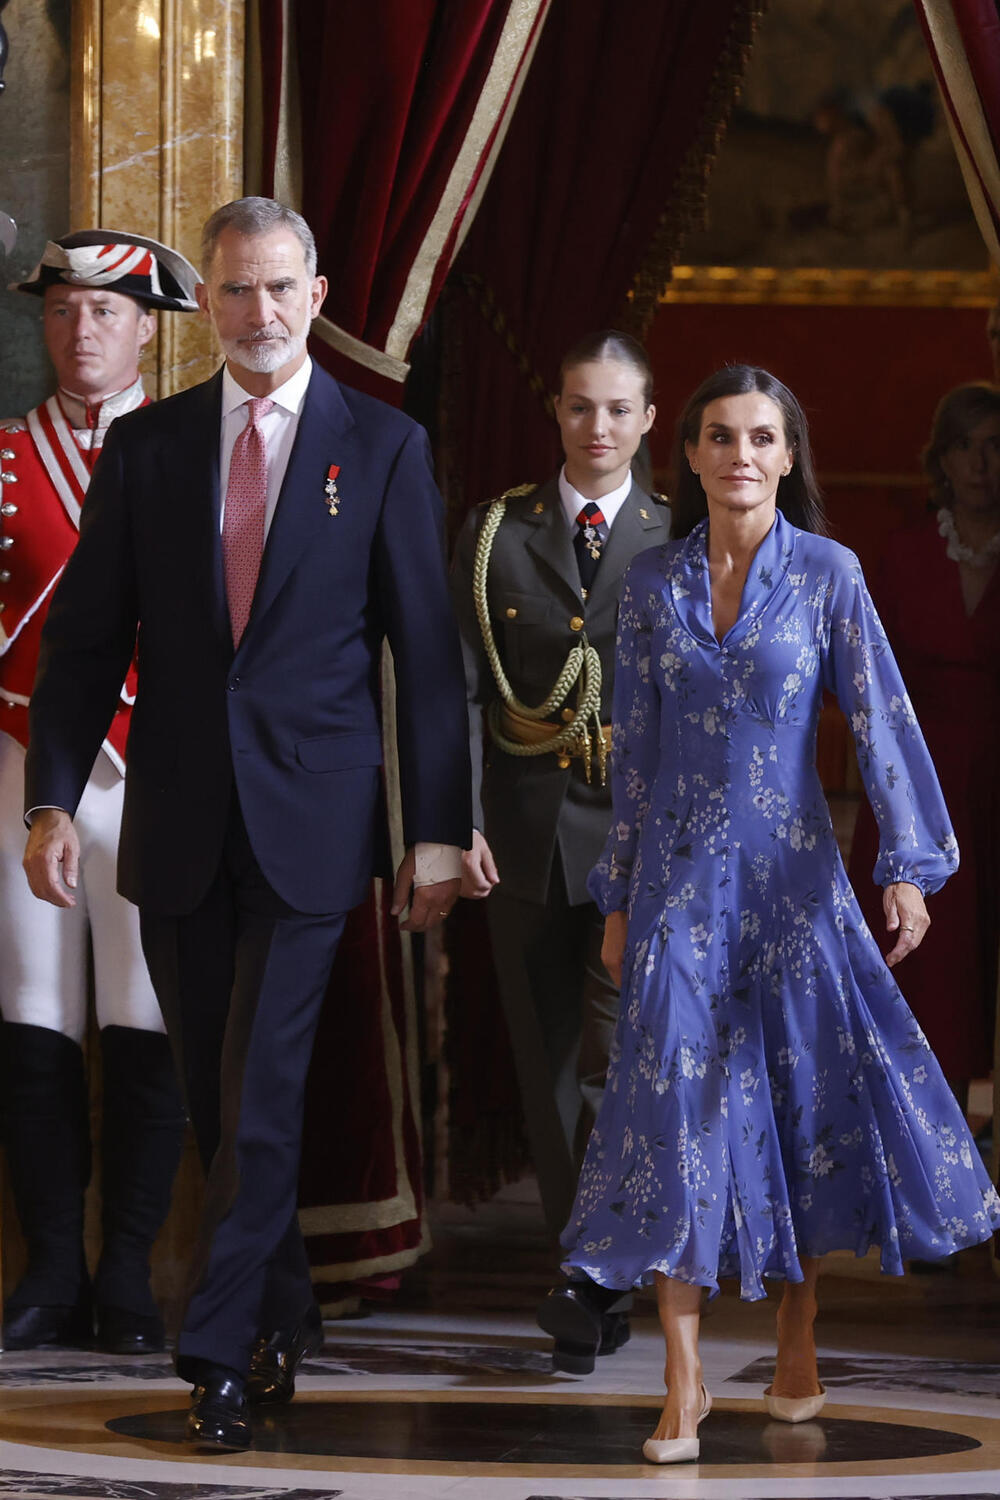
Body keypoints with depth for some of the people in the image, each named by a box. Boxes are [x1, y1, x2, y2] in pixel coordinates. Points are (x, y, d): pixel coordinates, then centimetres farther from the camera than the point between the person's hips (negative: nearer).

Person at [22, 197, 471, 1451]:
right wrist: (52, 798, -3)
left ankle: (218, 1356, -2)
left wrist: (437, 830, -3)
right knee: (216, 1101, 10)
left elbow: (425, 651, 1)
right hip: (177, 824, 3)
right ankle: (284, 1311, 27)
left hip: (308, 823, -3)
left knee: (262, 1095, -7)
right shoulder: (144, 448, 6)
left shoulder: (384, 448, 1)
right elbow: (86, 637, 7)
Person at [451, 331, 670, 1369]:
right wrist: (459, 821, -6)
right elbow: (461, 688, 4)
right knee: (546, 1059, 8)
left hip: (640, 835, -2)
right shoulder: (496, 533, 7)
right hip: (526, 833, 2)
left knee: (615, 1052, -14)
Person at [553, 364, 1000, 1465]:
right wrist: (618, 897, 9)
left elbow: (882, 717, -6)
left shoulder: (826, 573, -2)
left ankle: (797, 1337, 26)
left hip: (792, 871, -1)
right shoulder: (653, 583, 5)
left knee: (810, 1091, 4)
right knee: (678, 1096, -7)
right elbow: (634, 747, 9)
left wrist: (906, 864, -14)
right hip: (680, 872, 1)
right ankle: (685, 1381, -6)